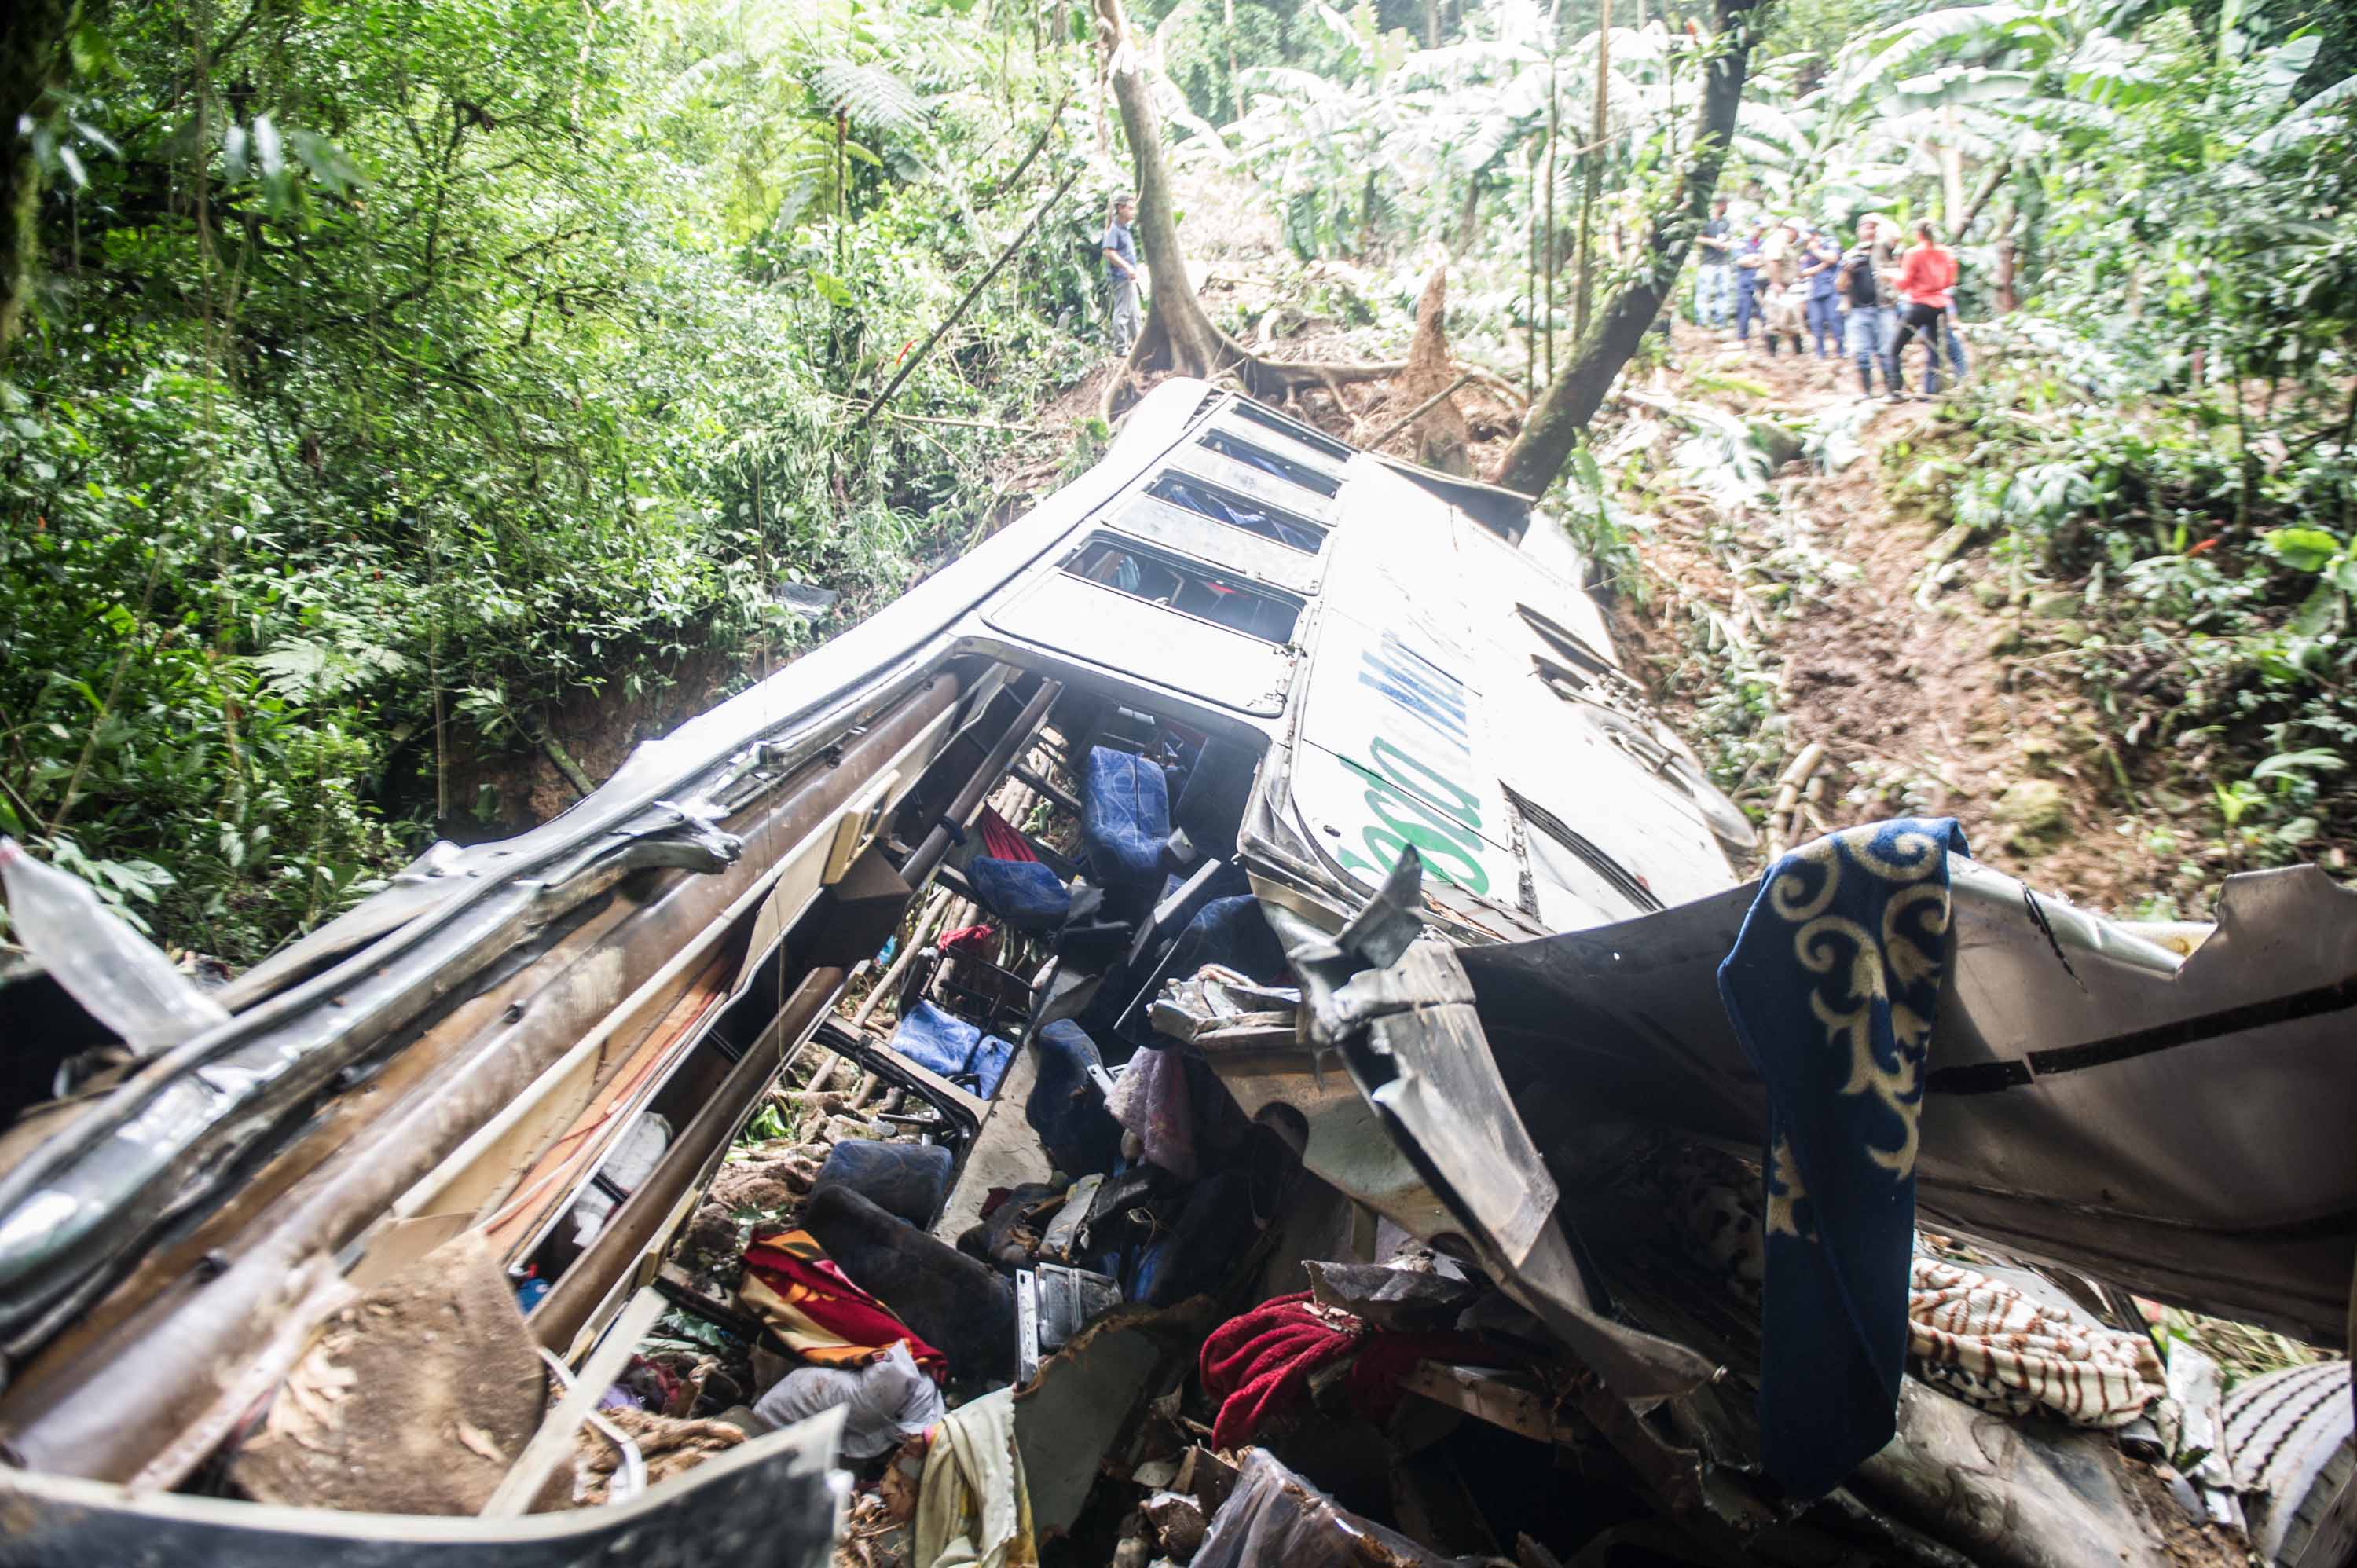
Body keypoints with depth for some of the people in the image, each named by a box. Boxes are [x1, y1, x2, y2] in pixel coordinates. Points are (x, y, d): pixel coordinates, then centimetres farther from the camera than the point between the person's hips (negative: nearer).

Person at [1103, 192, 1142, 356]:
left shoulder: (1124, 228, 16)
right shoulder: (1114, 229, -14)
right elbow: (1109, 252, -24)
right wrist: (1127, 267, -28)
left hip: (1129, 277, 10)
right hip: (1121, 277, -10)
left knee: (1133, 313, 17)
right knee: (1122, 312, -7)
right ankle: (1120, 347, -3)